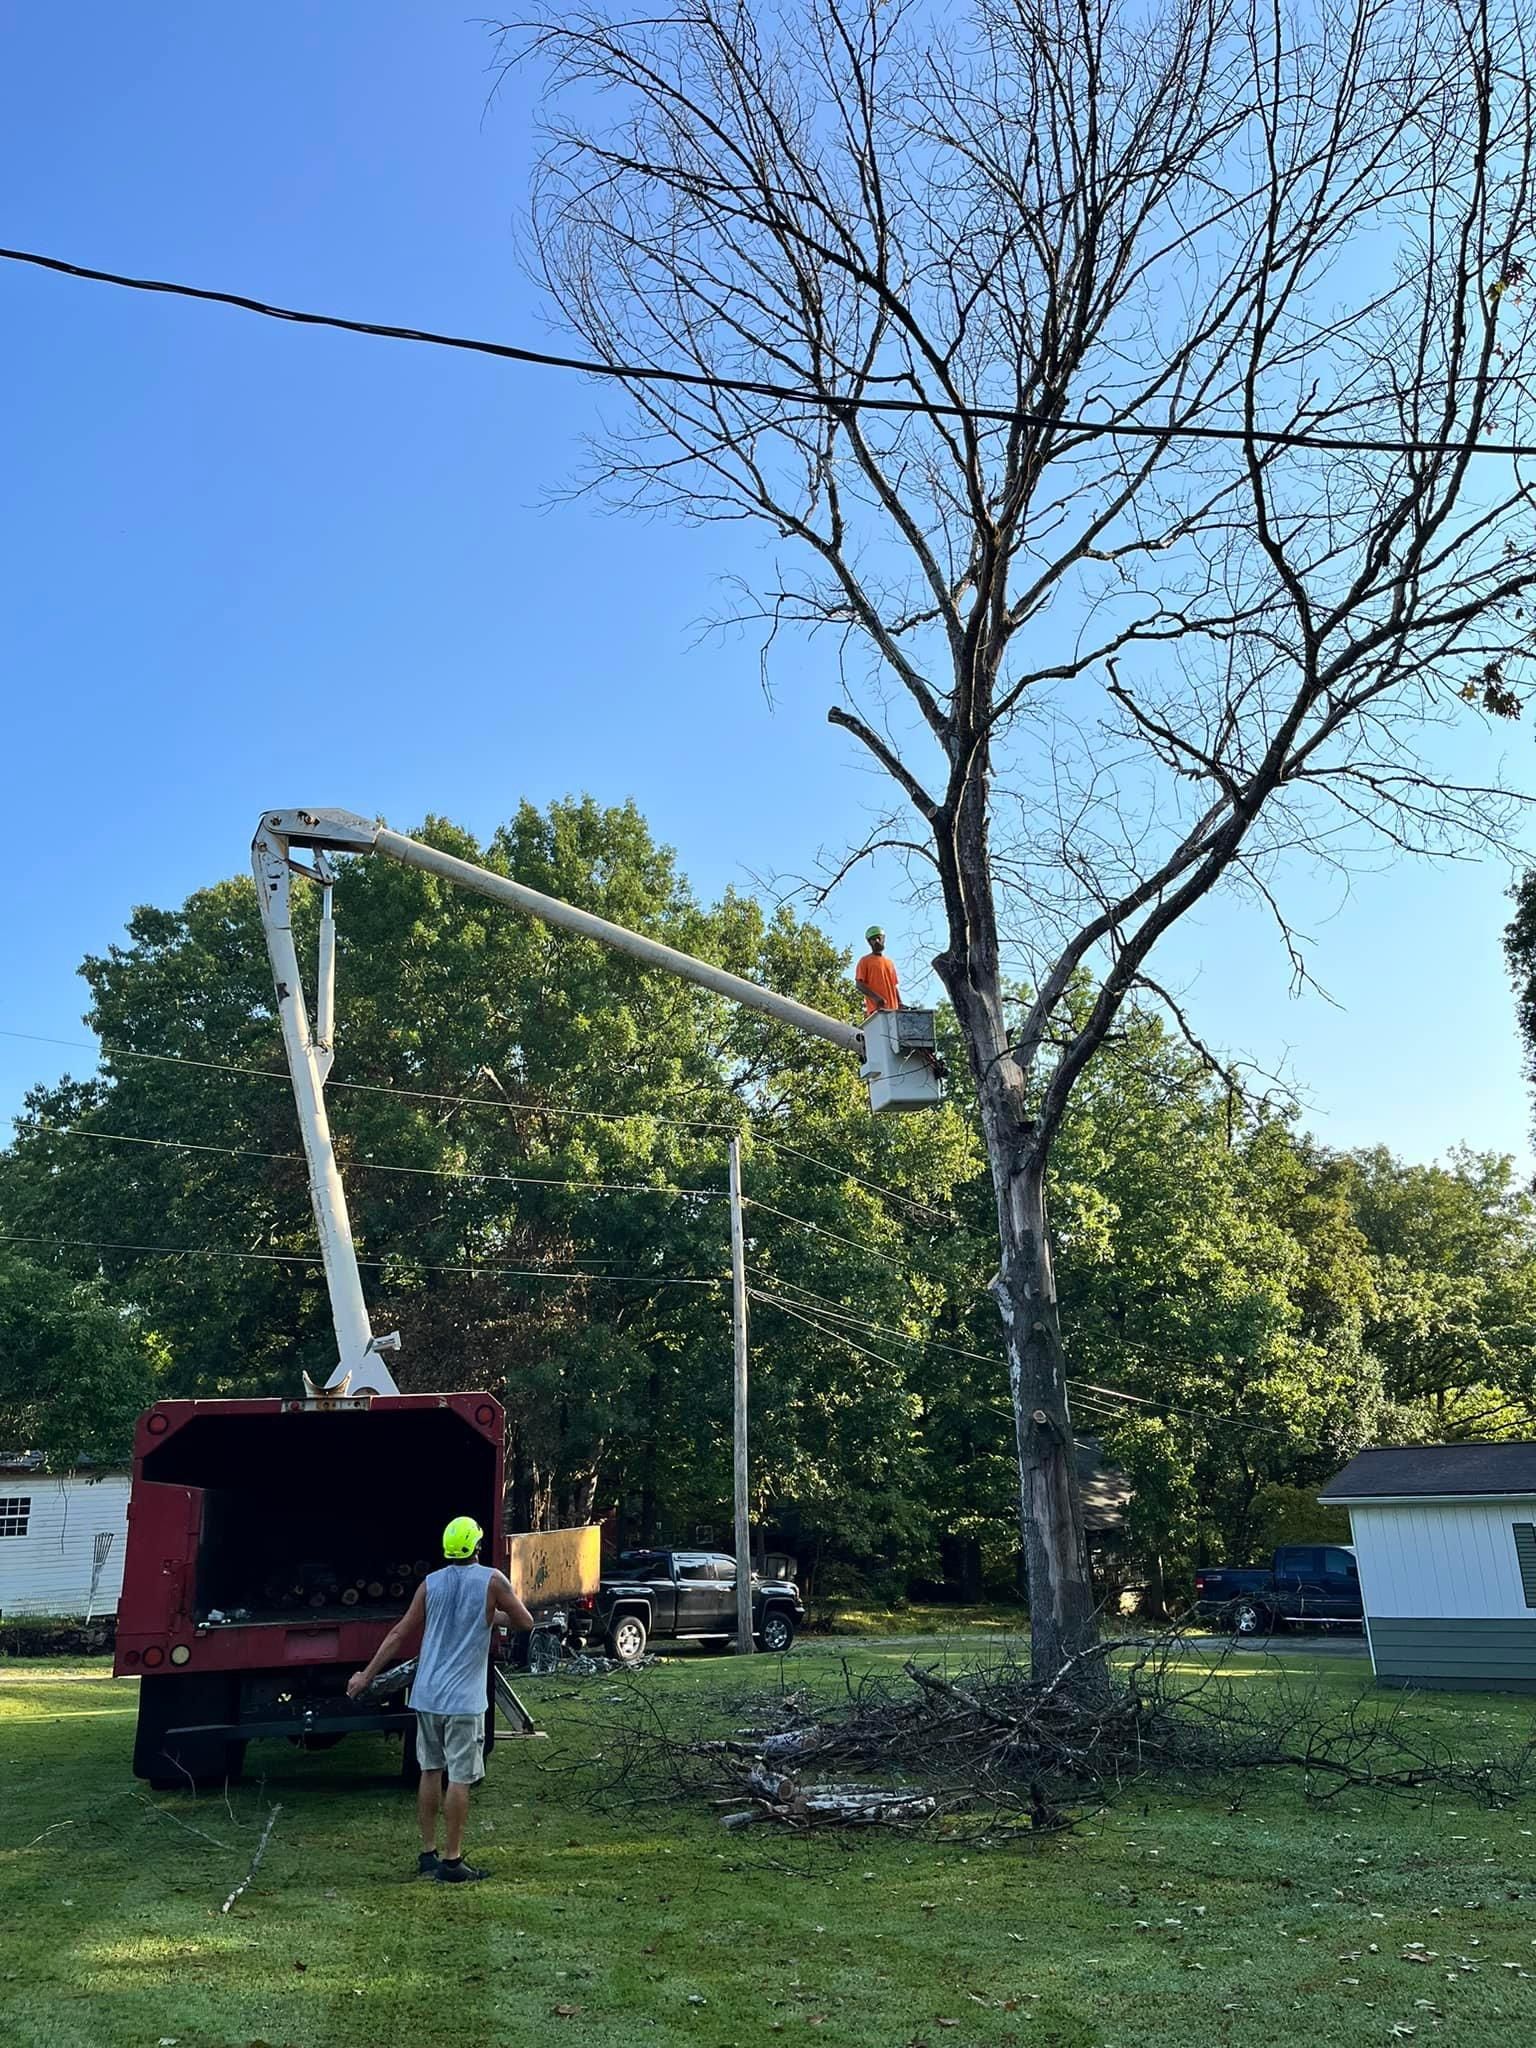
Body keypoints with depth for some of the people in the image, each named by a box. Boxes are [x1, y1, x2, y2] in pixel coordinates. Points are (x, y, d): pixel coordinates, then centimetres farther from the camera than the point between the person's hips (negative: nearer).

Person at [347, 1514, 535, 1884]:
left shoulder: (431, 1583, 2)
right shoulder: (492, 1581, -8)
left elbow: (400, 1633, 5)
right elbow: (525, 1621, 0)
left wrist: (366, 1674, 13)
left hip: (426, 1696, 5)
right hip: (463, 1700, -5)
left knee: (431, 1771, 15)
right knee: (459, 1779, 1)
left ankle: (428, 1854, 22)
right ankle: (451, 1862, 5)